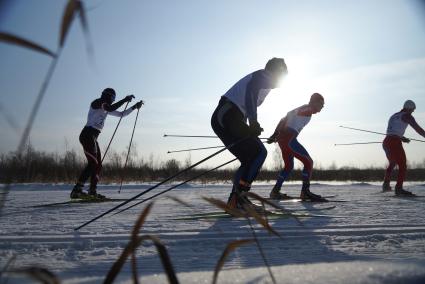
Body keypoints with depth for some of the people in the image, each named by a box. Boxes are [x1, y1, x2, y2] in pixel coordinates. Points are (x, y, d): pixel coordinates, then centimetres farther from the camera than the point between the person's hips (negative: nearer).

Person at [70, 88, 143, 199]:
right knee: (93, 163, -19)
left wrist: (135, 107, 27)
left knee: (98, 165, 6)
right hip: (87, 135, -10)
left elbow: (121, 114, 31)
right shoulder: (97, 102, -2)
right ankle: (77, 190, -23)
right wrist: (125, 100, -11)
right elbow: (111, 108, -19)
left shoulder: (106, 109, 24)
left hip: (93, 137, 10)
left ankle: (92, 192, 8)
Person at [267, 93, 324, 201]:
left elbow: (283, 120, 20)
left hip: (282, 138, 10)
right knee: (308, 161, -4)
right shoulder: (309, 110, -2)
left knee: (289, 166, 19)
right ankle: (305, 191, -8)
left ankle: (275, 192, 18)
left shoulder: (300, 109, 26)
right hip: (289, 138, -10)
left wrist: (275, 135, 15)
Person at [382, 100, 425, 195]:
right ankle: (399, 188, -20)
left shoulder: (393, 116, 25)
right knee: (402, 166, -9)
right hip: (395, 143, -8)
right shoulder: (407, 116, 1)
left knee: (392, 164, 27)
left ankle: (385, 185, 28)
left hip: (386, 142, 8)